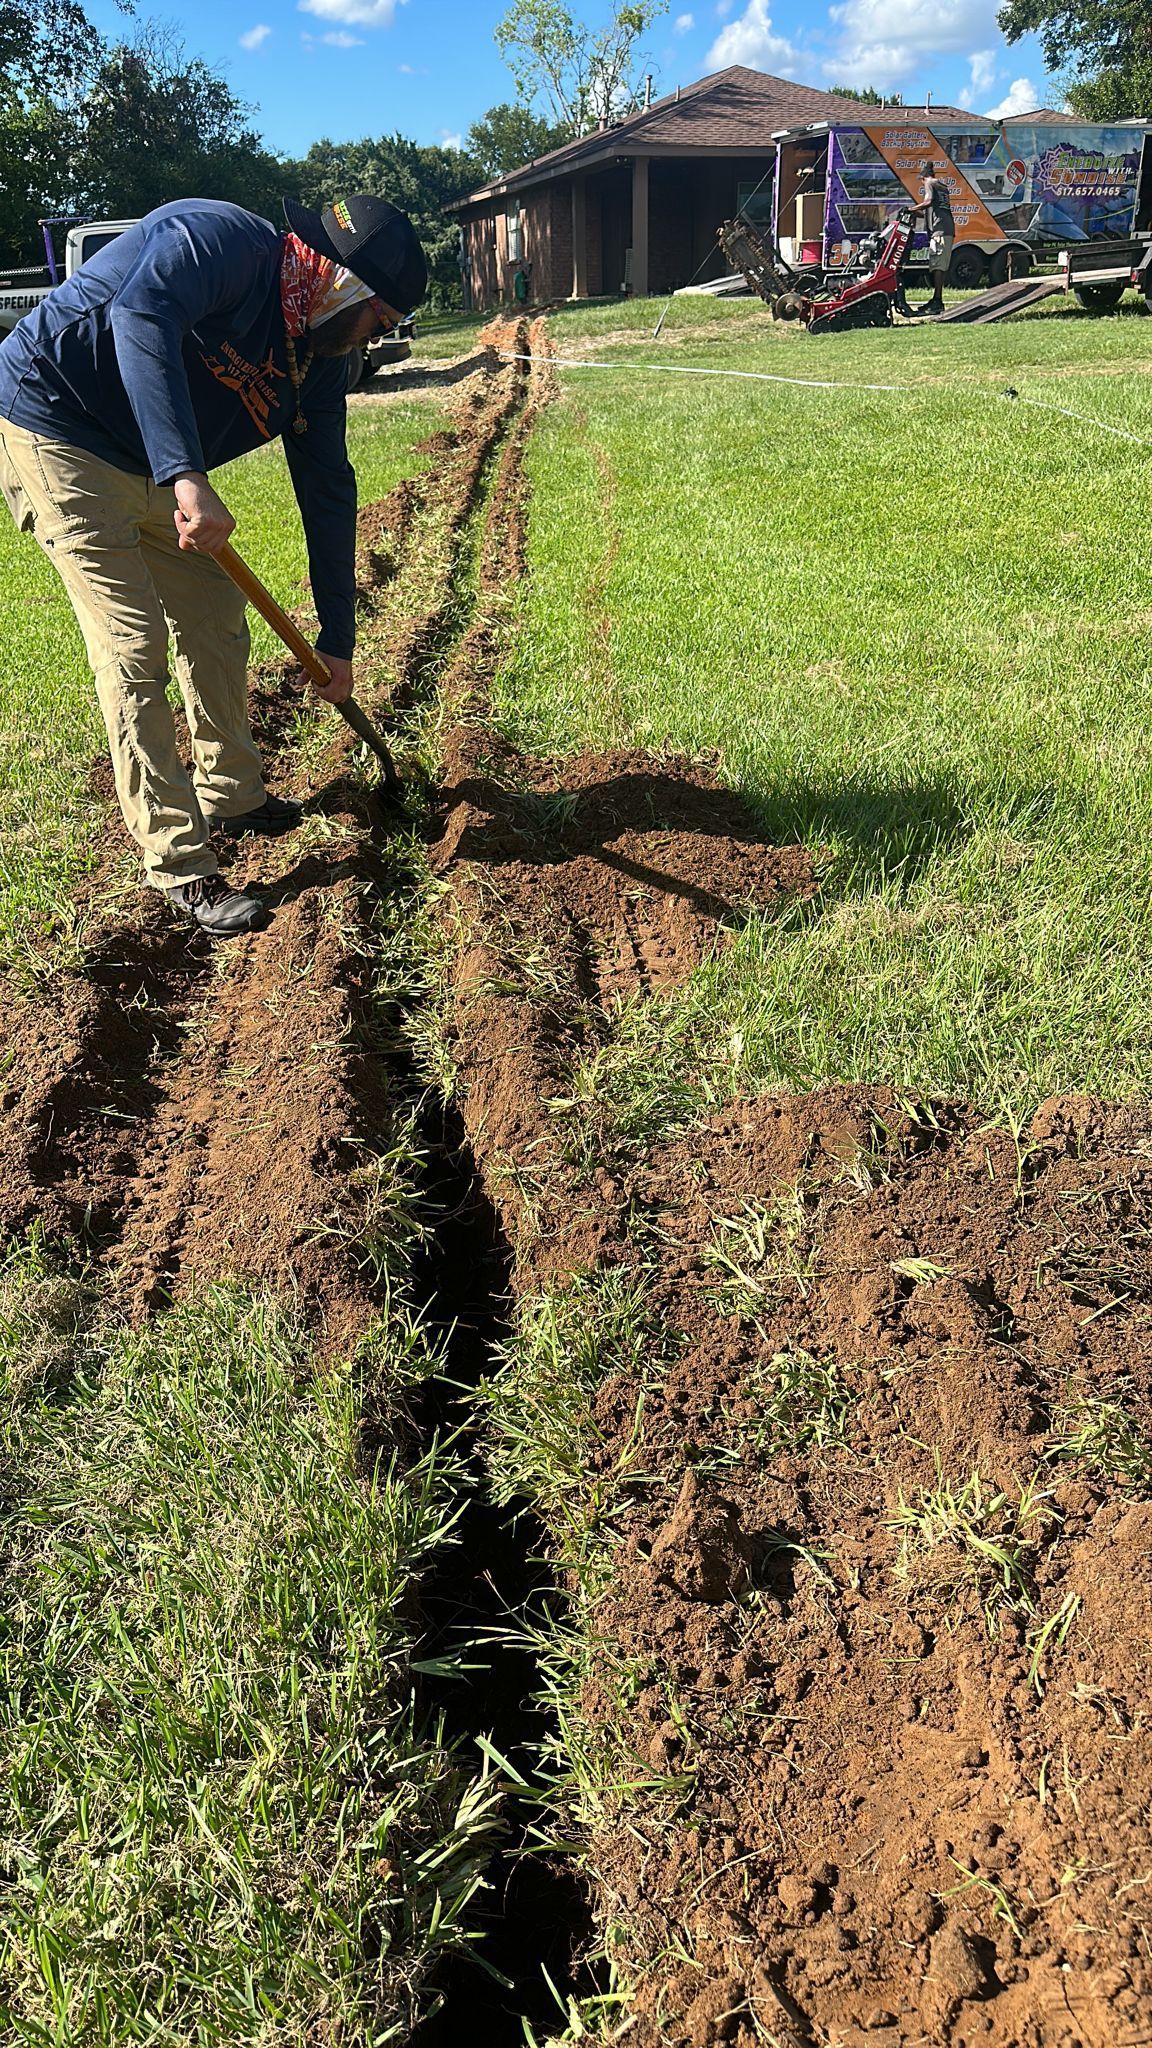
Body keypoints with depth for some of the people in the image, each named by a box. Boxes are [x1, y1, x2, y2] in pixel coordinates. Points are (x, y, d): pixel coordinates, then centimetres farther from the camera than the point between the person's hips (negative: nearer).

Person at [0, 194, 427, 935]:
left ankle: (231, 797, 32)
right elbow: (141, 318, -41)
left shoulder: (320, 361, 1)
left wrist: (337, 639, 5)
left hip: (152, 468, 9)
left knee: (215, 616, 13)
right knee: (133, 645, -14)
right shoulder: (221, 239, -22)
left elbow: (328, 493, 4)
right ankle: (182, 866, -10)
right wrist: (188, 476, -51)